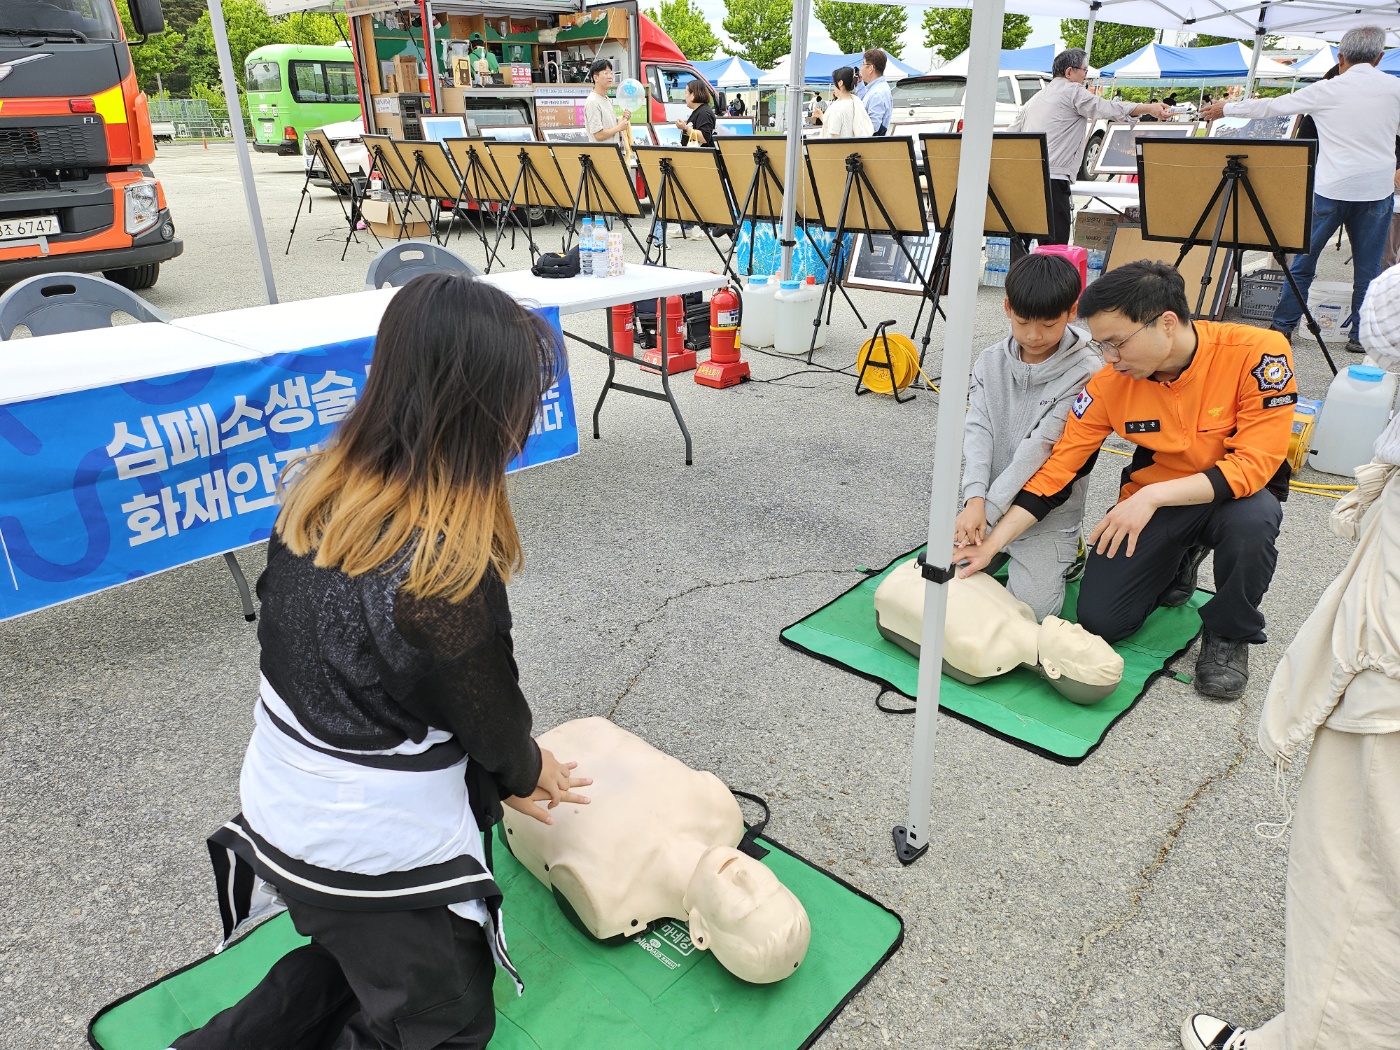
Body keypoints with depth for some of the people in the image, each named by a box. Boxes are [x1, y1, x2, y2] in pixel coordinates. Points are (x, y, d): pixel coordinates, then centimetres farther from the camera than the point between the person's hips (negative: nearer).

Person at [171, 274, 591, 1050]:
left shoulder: (317, 492, -9)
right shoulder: (445, 568, -32)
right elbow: (487, 710, -14)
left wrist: (502, 775, 10)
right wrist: (528, 771, 10)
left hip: (279, 811, 7)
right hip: (376, 856, -7)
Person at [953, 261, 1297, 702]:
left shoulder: (1258, 353, -25)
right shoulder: (1110, 383, -16)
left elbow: (1256, 462, -28)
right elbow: (1058, 468, -13)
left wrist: (1153, 496, -37)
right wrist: (991, 544, -18)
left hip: (1235, 493, -2)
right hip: (1149, 501, 3)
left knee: (1252, 517, -38)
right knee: (1100, 621, -10)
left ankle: (1230, 634, -7)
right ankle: (1178, 560, 22)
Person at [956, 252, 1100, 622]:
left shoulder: (1085, 373, -15)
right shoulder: (990, 362, 0)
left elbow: (1039, 449, -21)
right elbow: (977, 431, -11)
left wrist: (988, 510, -26)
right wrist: (975, 499, -27)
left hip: (1047, 513, -4)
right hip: (988, 504, 5)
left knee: (1027, 611, -14)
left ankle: (1066, 555, 16)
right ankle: (1003, 553, 24)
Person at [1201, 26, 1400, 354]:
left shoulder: (1327, 90, -2)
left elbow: (1271, 106, 6)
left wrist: (1226, 109, 18)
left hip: (1330, 188, -2)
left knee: (1304, 258, 9)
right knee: (1368, 266, 8)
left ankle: (1283, 325, 12)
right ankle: (1361, 335, 13)